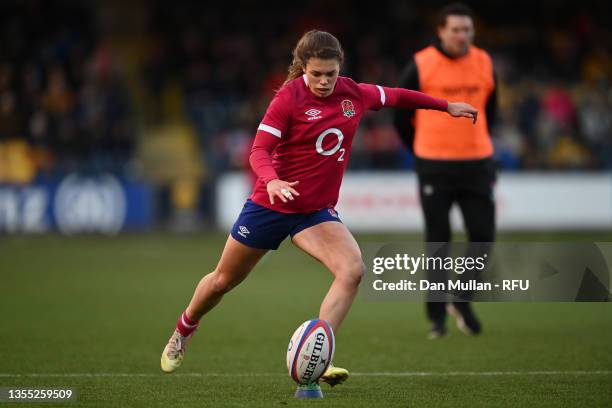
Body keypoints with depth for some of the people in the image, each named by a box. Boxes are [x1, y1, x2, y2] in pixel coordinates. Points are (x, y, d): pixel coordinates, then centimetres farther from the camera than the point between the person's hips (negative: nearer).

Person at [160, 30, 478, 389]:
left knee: (353, 269, -25)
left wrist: (446, 106, 27)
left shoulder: (355, 94, -1)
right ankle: (184, 330, 43)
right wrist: (271, 181, -41)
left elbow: (395, 96, 18)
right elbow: (260, 150, -20)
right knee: (224, 280, 13)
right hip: (270, 205, -3)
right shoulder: (289, 97, -15)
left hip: (317, 211, 3)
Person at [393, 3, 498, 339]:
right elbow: (401, 115, 3)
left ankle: (461, 302, 20)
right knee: (438, 242, 0)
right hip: (434, 168, -3)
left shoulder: (484, 64, 4)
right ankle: (437, 317, 9)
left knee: (483, 236, -1)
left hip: (477, 163, 3)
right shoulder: (421, 66, -7)